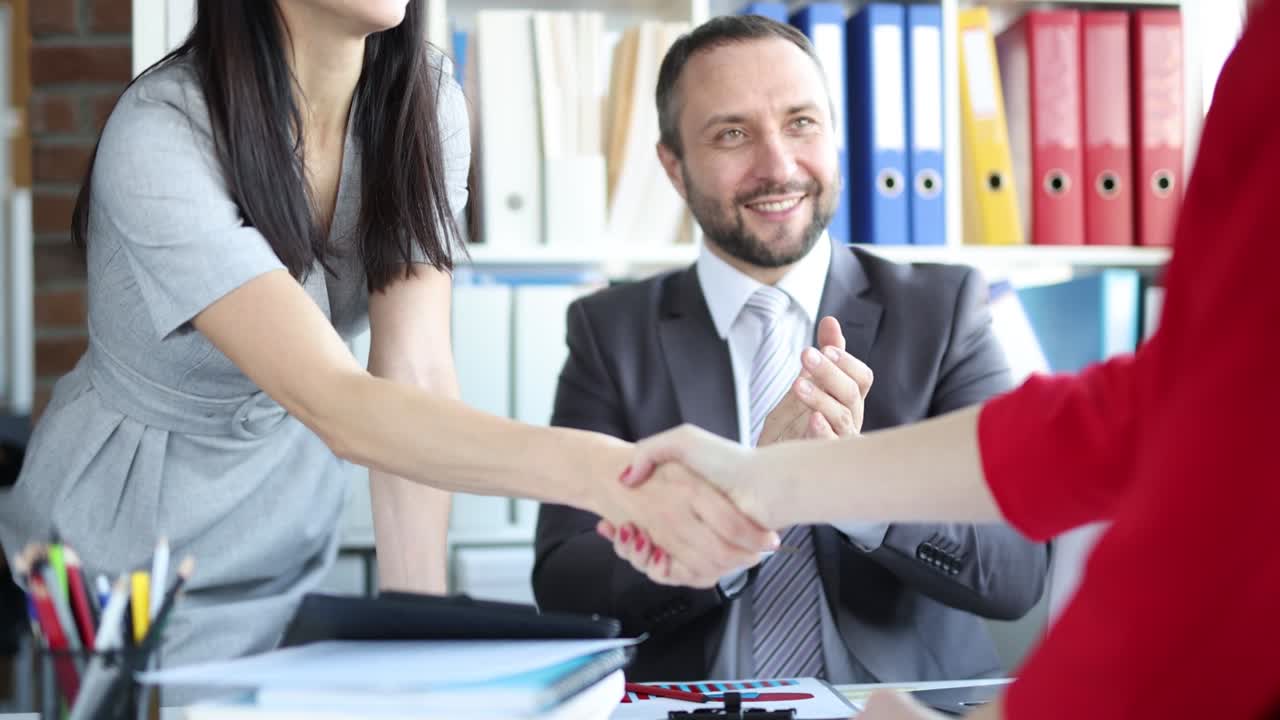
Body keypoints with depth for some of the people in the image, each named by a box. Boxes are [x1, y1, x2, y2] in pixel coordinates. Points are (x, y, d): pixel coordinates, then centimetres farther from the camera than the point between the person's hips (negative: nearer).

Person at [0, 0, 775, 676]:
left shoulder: (426, 103, -13)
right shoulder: (160, 138, -30)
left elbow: (418, 372, -17)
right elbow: (337, 408, -39)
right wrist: (604, 472, -52)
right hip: (119, 560, -4)